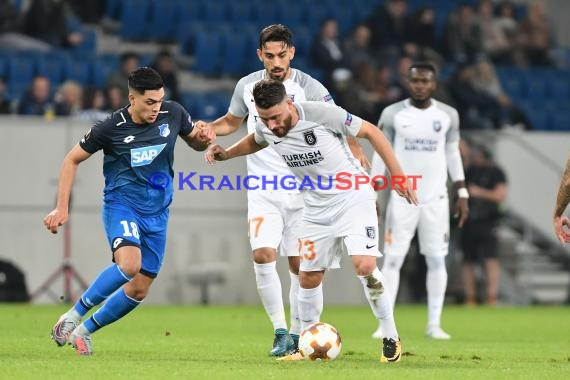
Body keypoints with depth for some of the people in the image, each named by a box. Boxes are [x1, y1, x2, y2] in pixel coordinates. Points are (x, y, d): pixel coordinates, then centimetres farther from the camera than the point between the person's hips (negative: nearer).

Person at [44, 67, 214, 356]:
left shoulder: (173, 114, -5)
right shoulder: (111, 128, -14)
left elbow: (195, 142, 15)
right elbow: (72, 160, -1)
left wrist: (204, 139, -10)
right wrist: (62, 207, -5)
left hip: (156, 213, 5)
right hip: (121, 204, -5)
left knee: (139, 289, 3)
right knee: (129, 264, -32)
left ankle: (85, 331, 22)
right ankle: (73, 315, -15)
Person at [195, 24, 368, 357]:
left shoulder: (309, 88, -8)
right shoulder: (247, 86, 3)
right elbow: (232, 121, 21)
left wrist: (355, 149, -30)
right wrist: (208, 128, 0)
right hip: (263, 188, 2)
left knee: (299, 264, 2)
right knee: (263, 255, -15)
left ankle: (298, 333, 16)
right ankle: (281, 332, -6)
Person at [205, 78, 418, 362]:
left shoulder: (322, 114, -25)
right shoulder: (266, 129, -8)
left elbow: (370, 132, -13)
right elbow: (254, 142, 20)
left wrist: (397, 175, -11)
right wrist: (225, 154, 1)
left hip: (352, 198, -6)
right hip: (316, 209, 6)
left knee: (364, 266, -21)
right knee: (308, 277, 6)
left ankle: (391, 339, -5)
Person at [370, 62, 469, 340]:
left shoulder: (448, 115, 4)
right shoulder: (393, 114, -1)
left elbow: (453, 154, 11)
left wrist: (462, 194, 8)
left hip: (435, 199, 1)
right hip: (402, 199, -1)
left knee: (436, 260, 0)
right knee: (392, 259, -4)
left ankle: (434, 324, 6)